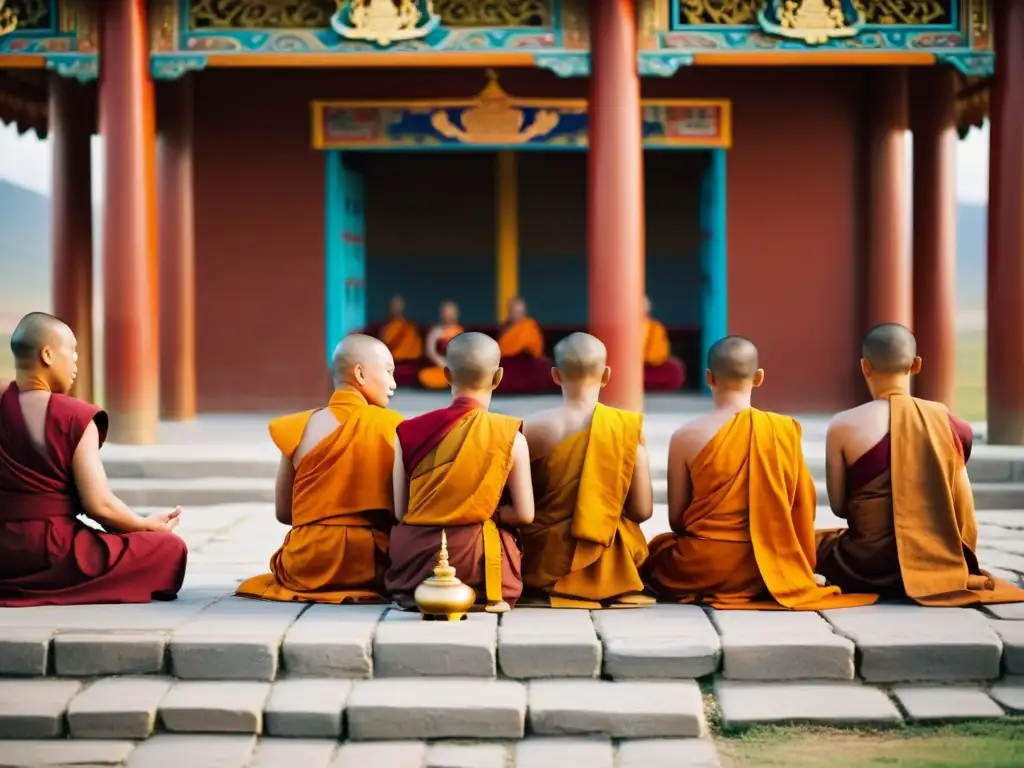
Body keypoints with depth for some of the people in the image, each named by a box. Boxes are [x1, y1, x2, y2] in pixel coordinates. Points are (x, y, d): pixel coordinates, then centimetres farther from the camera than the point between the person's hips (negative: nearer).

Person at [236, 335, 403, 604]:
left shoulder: (300, 428, 0)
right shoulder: (392, 427, -5)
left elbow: (283, 512, 5)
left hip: (307, 564, 2)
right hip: (371, 563, -2)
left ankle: (316, 586, 18)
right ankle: (361, 588, 17)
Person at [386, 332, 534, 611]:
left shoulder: (409, 432, 0)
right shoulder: (510, 437, -6)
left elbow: (400, 512, 2)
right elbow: (524, 514, -4)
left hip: (415, 560, 2)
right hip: (475, 561, -2)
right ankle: (482, 596, -1)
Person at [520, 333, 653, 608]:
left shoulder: (533, 430, -10)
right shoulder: (629, 426, -9)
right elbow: (642, 510, -5)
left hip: (546, 563, 0)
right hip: (612, 565, 0)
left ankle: (555, 590, 16)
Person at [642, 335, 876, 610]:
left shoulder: (687, 436, -10)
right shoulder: (785, 430, -5)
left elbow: (676, 519, -4)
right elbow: (804, 507, 1)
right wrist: (797, 567, 15)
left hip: (703, 566, -4)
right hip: (766, 566, 4)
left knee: (656, 550, 29)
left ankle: (704, 590, 14)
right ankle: (752, 588, 20)